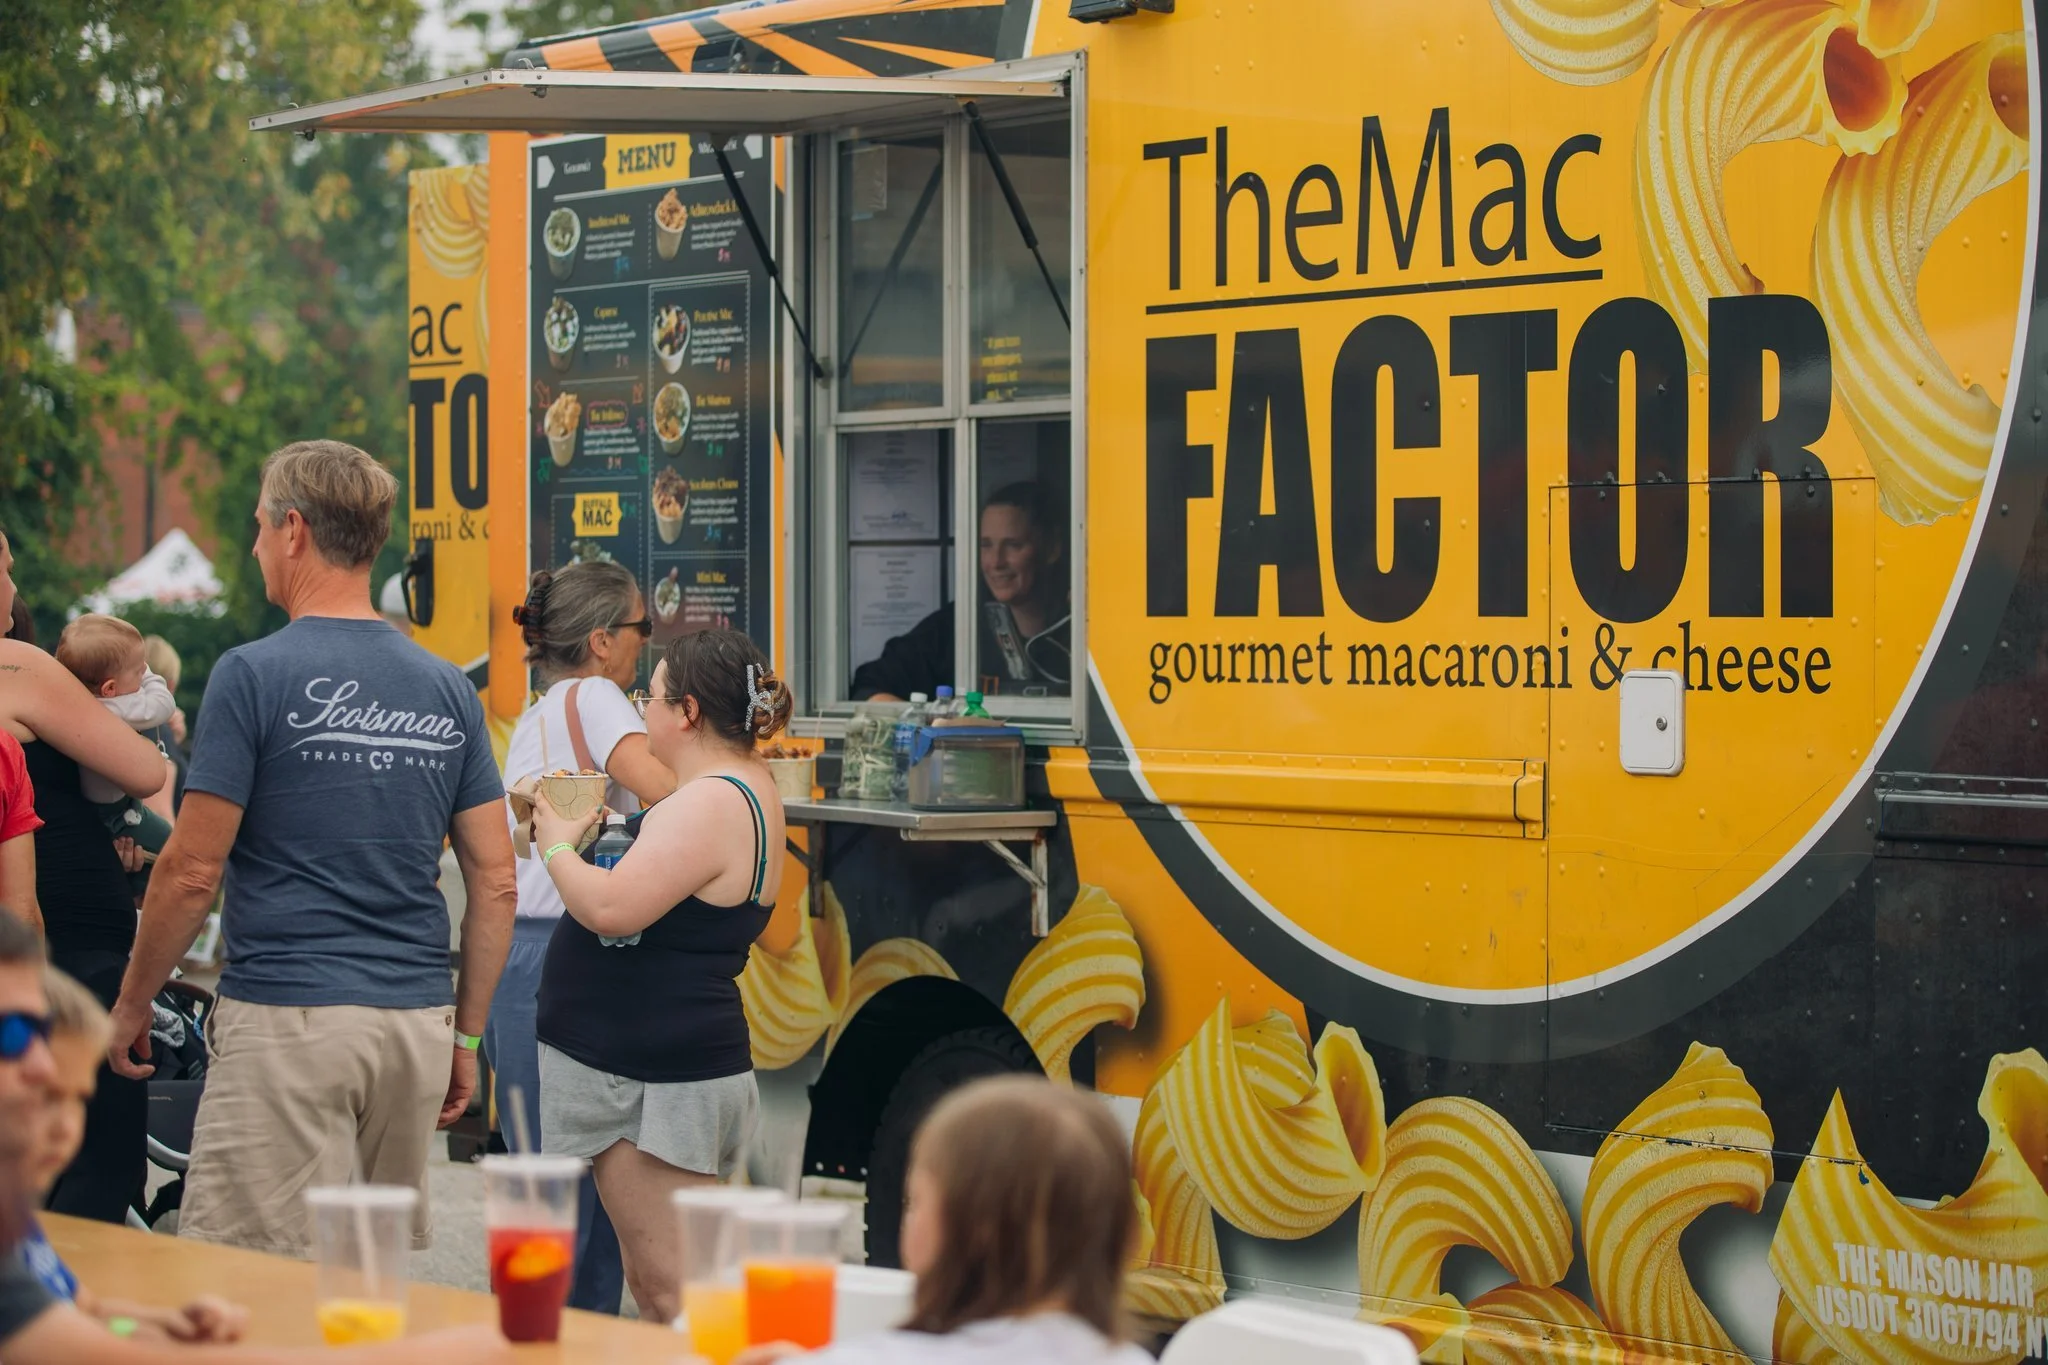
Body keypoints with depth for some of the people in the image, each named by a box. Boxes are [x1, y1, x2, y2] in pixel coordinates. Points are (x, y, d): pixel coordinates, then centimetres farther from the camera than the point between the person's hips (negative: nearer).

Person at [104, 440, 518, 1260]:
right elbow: (495, 880, 9)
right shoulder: (447, 691, 9)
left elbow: (193, 870, -8)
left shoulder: (254, 676, -7)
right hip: (417, 1021, 6)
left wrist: (131, 1004, 6)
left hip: (286, 1017, -6)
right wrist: (466, 1036, 16)